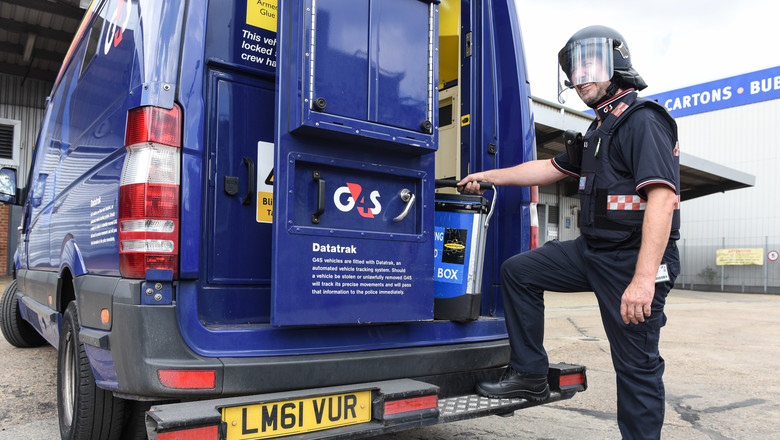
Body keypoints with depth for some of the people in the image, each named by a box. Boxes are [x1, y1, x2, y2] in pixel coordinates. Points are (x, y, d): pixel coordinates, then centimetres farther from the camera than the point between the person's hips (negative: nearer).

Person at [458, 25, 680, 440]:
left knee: (637, 365, -1)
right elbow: (552, 168, 26)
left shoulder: (643, 121, -14)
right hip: (592, 251, 9)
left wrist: (644, 278, -32)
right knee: (518, 270, 7)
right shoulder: (599, 129, 17)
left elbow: (661, 198, -25)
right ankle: (529, 374, 12)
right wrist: (489, 176, 24)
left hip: (634, 260, -9)